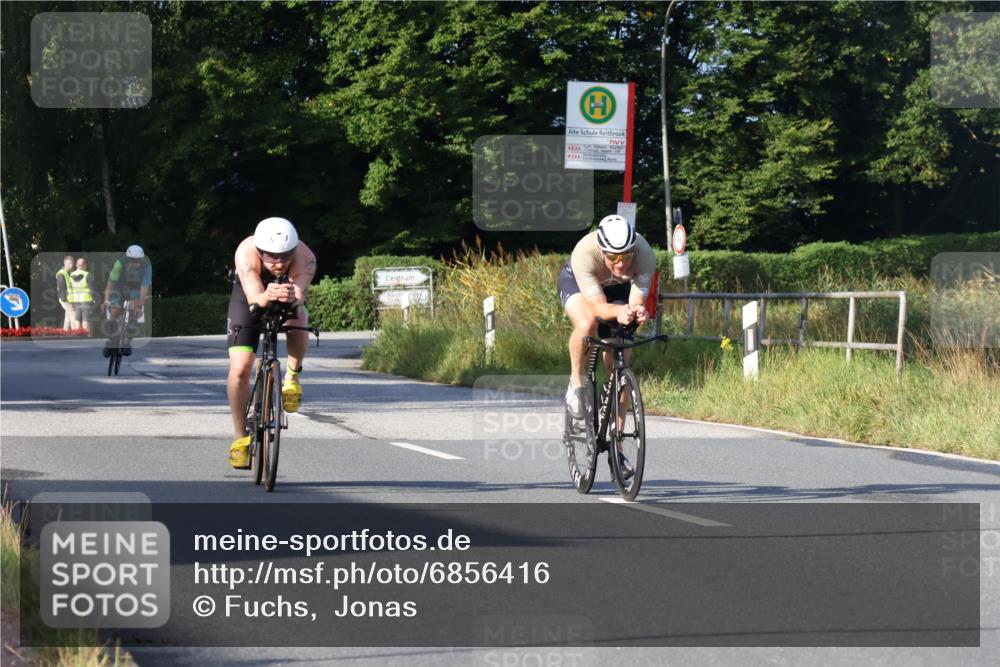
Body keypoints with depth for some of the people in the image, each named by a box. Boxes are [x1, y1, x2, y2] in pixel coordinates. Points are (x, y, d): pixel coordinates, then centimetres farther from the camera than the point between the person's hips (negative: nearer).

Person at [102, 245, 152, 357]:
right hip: (120, 287, 0)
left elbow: (144, 287, -34)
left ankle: (127, 343, -11)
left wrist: (140, 306, -39)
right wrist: (106, 299, -40)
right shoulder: (120, 263, -32)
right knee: (114, 313, -12)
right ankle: (110, 341, 8)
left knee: (134, 312, -21)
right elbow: (111, 282, -32)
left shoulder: (146, 266, -31)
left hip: (136, 289, 0)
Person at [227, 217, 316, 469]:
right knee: (239, 369, -14)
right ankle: (241, 438, 3)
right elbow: (254, 298, -51)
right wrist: (266, 297, -74)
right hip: (249, 297, -1)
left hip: (289, 303, 1)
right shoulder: (246, 253, -38)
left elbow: (300, 294, -52)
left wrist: (292, 297, -75)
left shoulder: (304, 258, -36)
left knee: (298, 320, -35)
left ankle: (292, 377, -6)